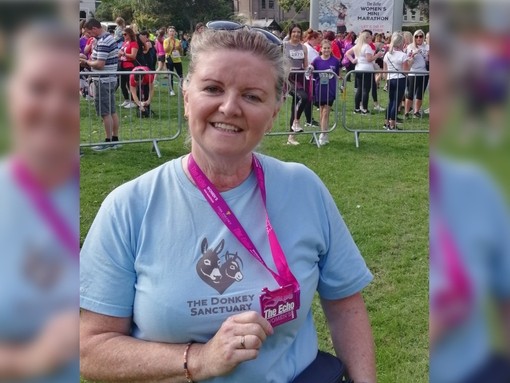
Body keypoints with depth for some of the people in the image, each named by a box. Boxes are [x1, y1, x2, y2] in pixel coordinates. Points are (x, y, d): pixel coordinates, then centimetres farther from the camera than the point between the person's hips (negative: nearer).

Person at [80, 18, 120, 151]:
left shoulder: (103, 42, -19)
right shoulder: (109, 37, 12)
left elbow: (99, 64, -23)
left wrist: (86, 62, -8)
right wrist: (91, 59, 7)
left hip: (103, 81, -10)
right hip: (110, 79, 10)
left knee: (105, 112, -3)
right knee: (112, 111, 12)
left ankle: (108, 142, 3)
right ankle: (115, 139, 18)